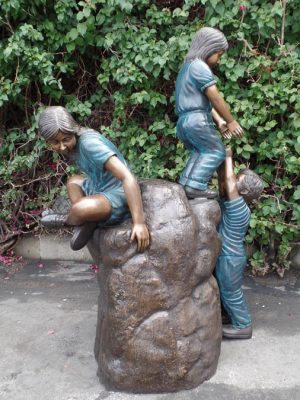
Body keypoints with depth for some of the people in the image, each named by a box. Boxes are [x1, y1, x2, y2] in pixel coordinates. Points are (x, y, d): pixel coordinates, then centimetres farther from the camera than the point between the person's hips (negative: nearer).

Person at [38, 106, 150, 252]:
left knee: (80, 209, -35)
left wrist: (139, 222, -36)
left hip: (117, 196, -10)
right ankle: (87, 222, 1)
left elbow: (127, 177, -31)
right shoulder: (72, 145, 2)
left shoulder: (89, 143, -24)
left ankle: (67, 220, 2)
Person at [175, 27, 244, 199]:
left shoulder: (187, 67, 25)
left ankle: (184, 185, 6)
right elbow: (215, 98, -11)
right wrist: (231, 121, -3)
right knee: (216, 151, -5)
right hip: (197, 119, -10)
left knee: (201, 152, 16)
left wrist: (219, 121, 13)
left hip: (184, 121, 10)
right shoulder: (200, 66, -8)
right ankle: (195, 186, -15)